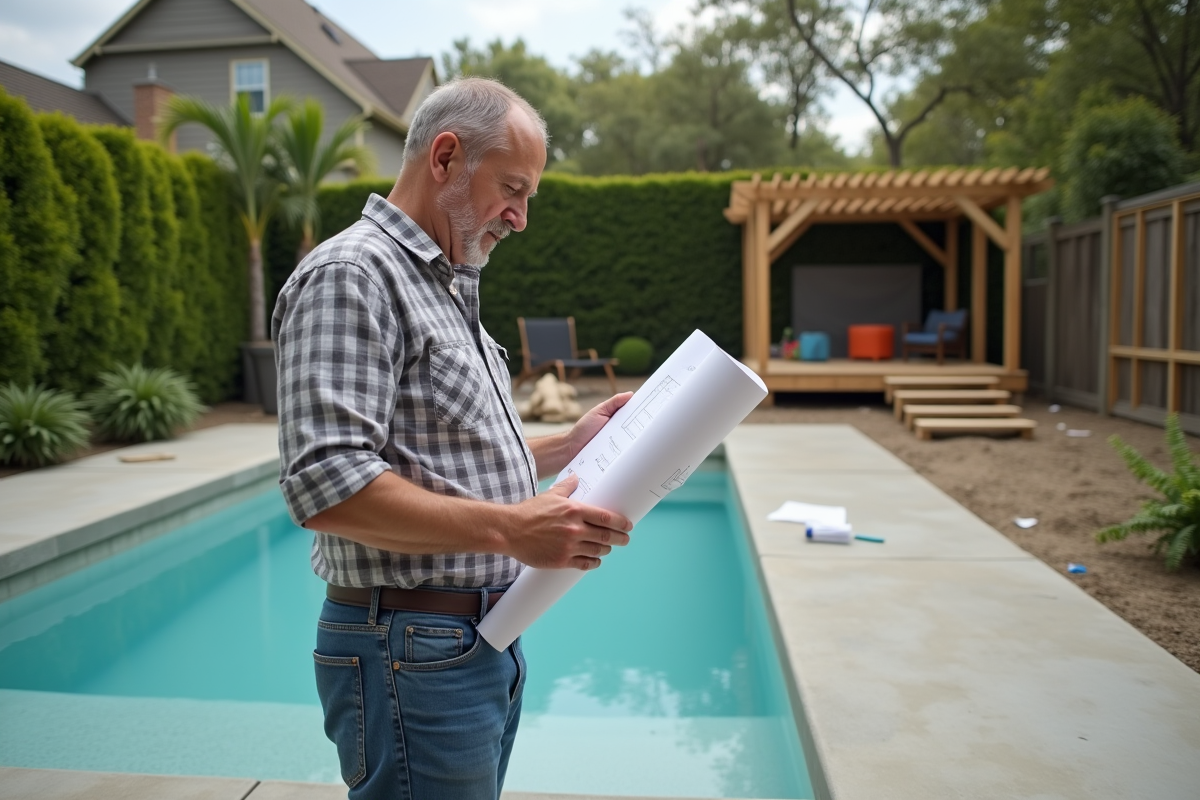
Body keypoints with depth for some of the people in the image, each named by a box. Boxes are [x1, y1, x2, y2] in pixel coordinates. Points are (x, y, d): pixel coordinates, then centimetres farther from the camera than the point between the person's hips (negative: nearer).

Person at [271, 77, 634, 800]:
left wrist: (571, 445, 8)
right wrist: (509, 528, -27)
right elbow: (328, 484, -26)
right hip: (413, 654, -9)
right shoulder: (350, 274, -15)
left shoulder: (449, 288, 16)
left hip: (487, 642, 10)